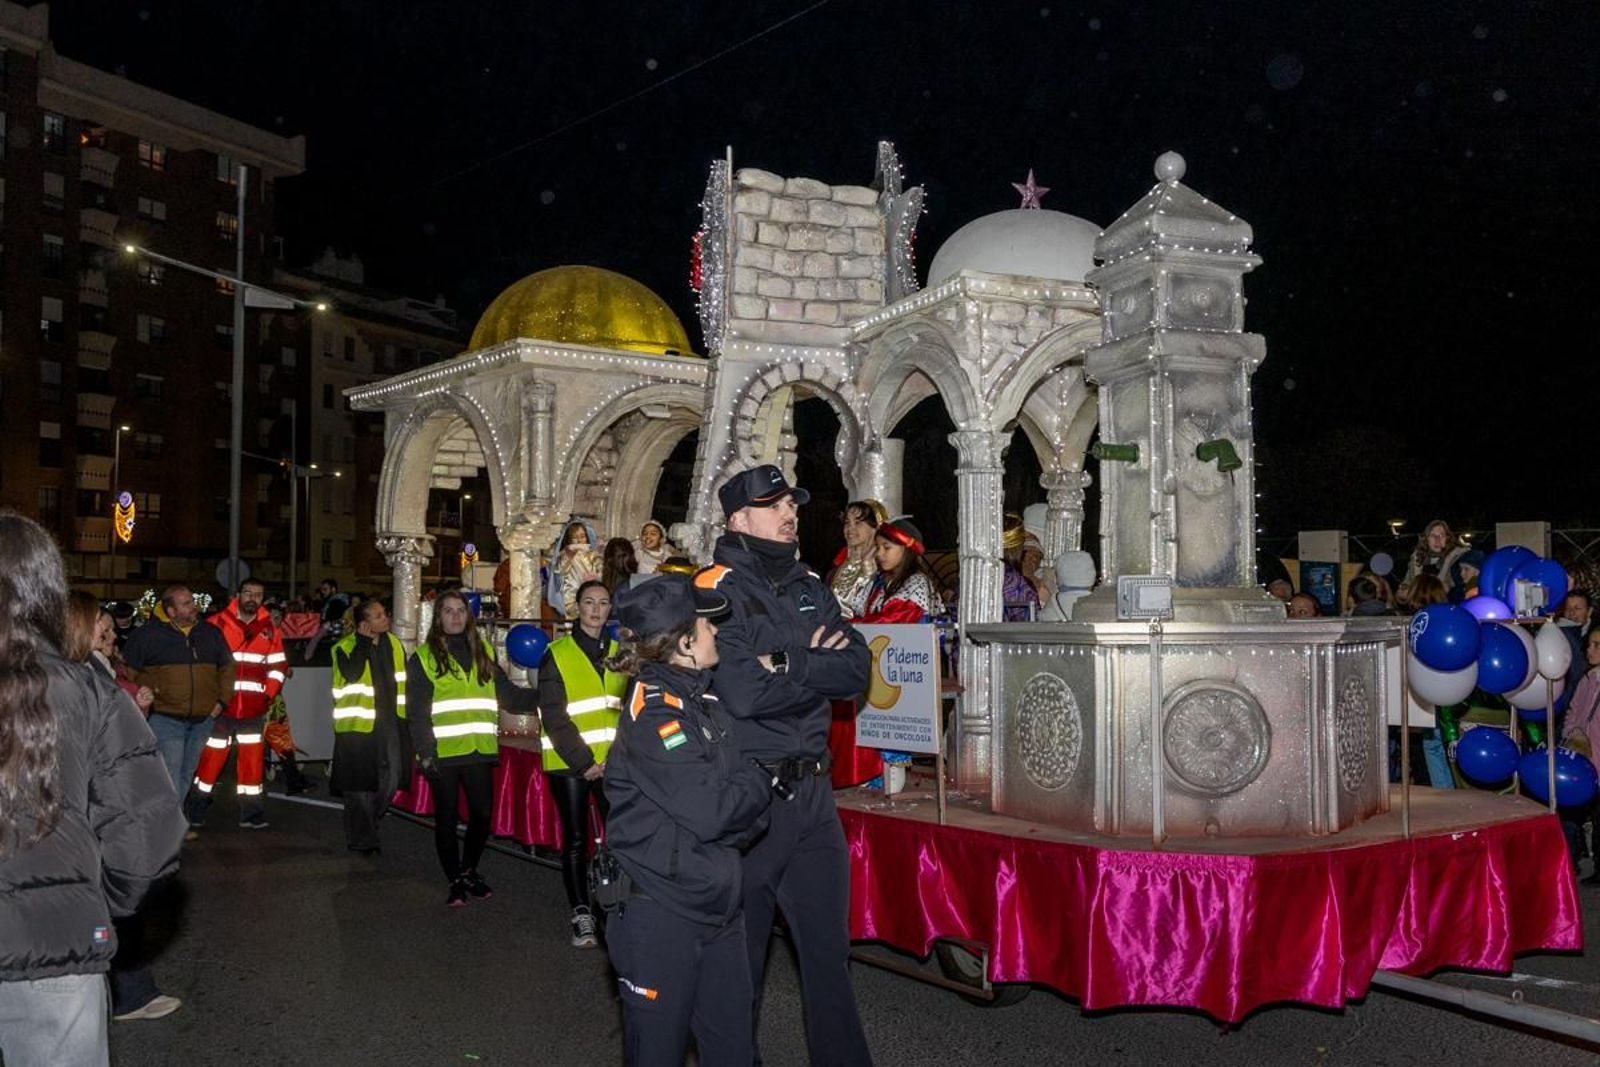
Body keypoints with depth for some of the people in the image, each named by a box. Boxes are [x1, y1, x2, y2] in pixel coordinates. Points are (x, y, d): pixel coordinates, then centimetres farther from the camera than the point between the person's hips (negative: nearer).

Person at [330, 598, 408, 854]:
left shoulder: (393, 643, 8)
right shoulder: (345, 647, -10)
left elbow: (402, 679, 16)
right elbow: (351, 674, -28)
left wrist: (403, 714, 12)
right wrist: (363, 642, -22)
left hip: (389, 722, 5)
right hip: (357, 724, -5)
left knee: (390, 780, 8)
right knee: (359, 785, 2)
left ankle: (366, 824, 30)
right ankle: (362, 839, 14)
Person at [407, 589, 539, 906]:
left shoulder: (483, 652, 13)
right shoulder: (423, 657, 1)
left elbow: (508, 694, 10)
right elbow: (416, 711, -4)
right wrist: (424, 752, -12)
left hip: (480, 750, 3)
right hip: (443, 752, -3)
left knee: (482, 815, 6)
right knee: (447, 818, 5)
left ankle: (469, 870, 30)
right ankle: (455, 881, 21)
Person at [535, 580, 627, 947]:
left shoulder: (619, 654, 11)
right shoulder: (557, 654, -1)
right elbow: (554, 716, -7)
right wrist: (583, 761, -13)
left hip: (611, 762, 3)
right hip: (569, 763, -3)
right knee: (576, 841, 4)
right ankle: (582, 915, 13)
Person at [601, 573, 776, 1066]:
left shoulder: (704, 697, 8)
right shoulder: (652, 707, -17)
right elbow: (710, 811, -22)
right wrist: (763, 782, -6)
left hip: (718, 904, 7)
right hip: (659, 910, -7)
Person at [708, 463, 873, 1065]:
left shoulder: (811, 589, 10)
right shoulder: (717, 590, -10)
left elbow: (856, 671, -2)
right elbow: (741, 691, -23)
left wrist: (787, 665, -16)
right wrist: (815, 666, -10)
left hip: (812, 790, 6)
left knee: (828, 947, 16)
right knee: (741, 954, 10)